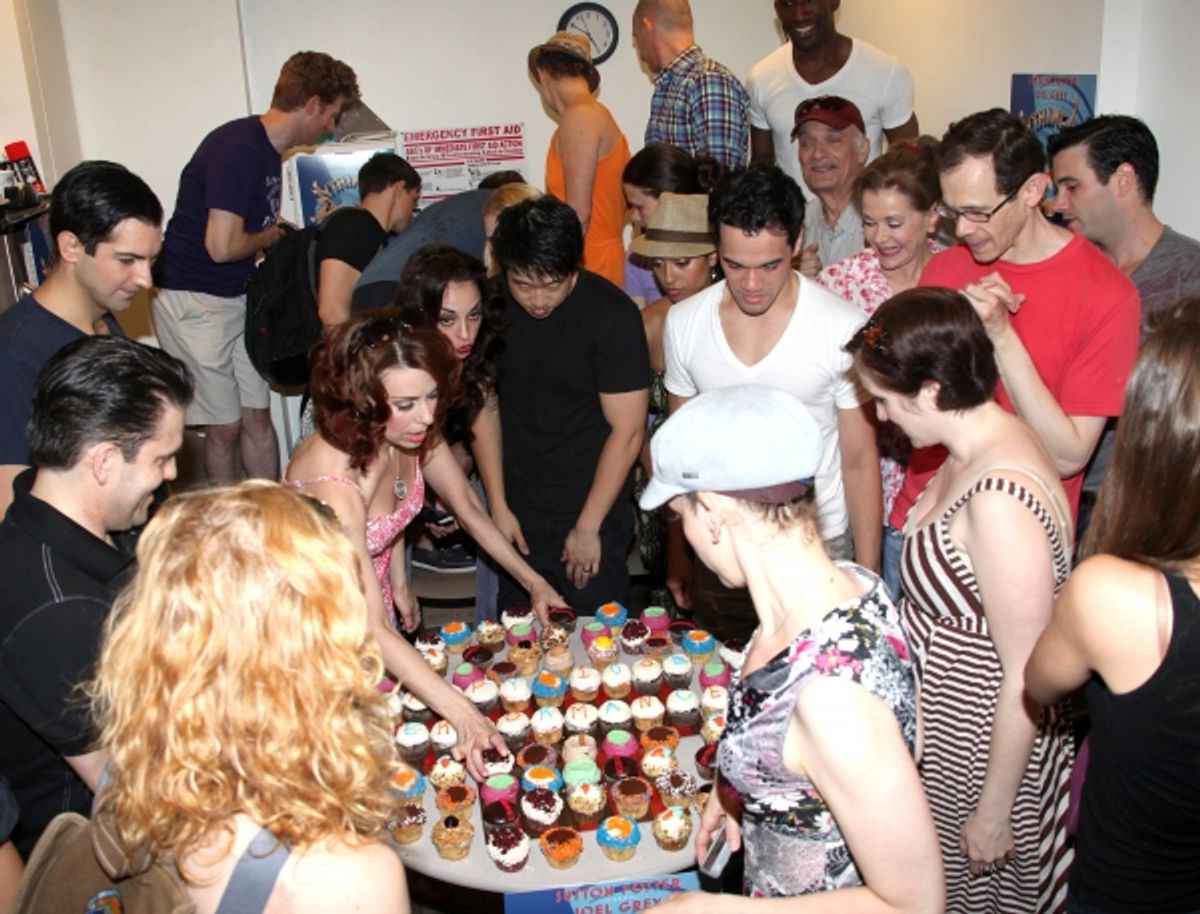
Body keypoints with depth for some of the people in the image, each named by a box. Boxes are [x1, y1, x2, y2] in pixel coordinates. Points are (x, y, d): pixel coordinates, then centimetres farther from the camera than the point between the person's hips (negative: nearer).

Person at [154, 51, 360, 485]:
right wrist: (268, 237, -9)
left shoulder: (268, 151, 9)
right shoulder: (238, 148, -22)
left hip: (237, 297, 9)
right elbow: (222, 245, -28)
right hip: (193, 300, -9)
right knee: (226, 426, 1)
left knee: (257, 416, 11)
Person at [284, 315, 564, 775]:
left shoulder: (413, 429, -20)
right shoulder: (332, 484, -40)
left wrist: (510, 581, -5)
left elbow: (468, 508, -1)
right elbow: (373, 628, -41)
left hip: (376, 604, 6)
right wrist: (463, 714, -47)